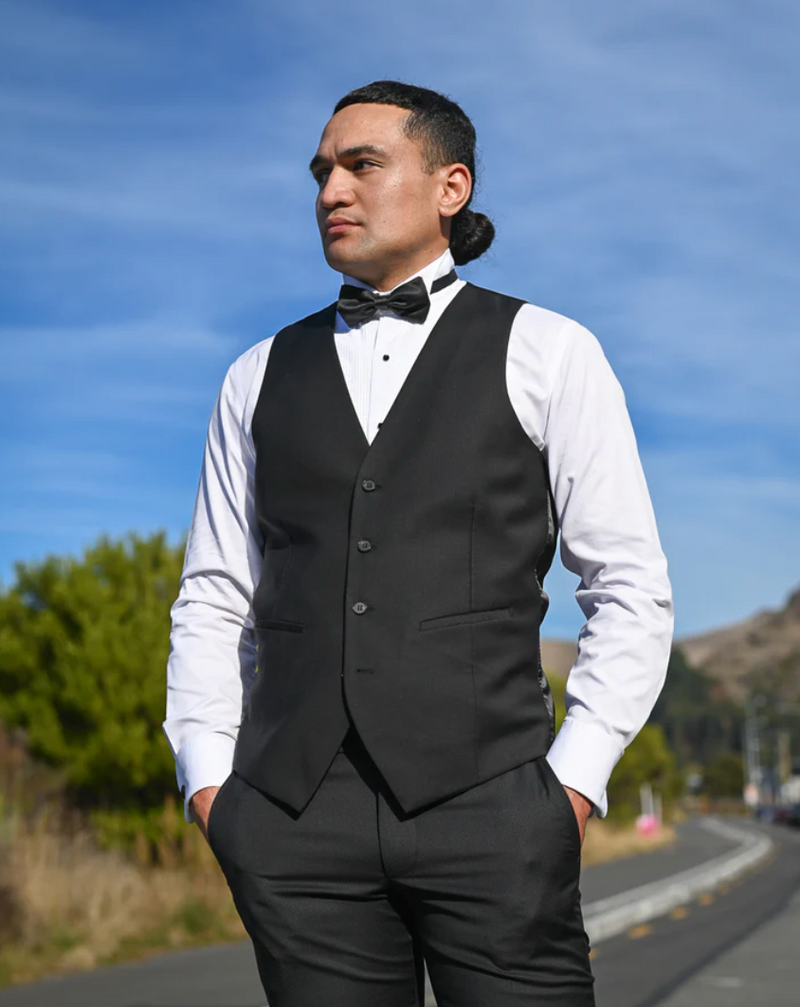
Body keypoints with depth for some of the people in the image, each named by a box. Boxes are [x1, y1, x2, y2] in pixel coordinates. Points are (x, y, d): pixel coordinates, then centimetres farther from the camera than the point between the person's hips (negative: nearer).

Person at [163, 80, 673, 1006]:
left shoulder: (544, 354, 8)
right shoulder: (260, 378, 17)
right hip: (293, 818, 3)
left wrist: (573, 780, -4)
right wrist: (206, 778, 5)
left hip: (488, 802, -2)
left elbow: (631, 588, 5)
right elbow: (213, 599, 17)